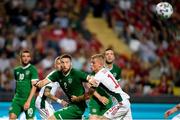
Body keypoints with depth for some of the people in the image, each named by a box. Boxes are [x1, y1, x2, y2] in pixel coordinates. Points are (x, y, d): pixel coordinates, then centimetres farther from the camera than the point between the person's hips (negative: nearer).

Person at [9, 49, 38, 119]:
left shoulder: (33, 70, -5)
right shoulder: (16, 70, 12)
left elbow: (34, 86, -12)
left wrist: (28, 101, -19)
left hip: (28, 99, -4)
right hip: (17, 98, 4)